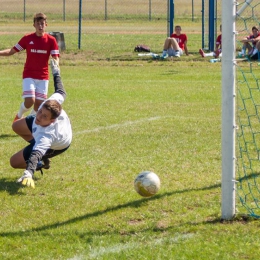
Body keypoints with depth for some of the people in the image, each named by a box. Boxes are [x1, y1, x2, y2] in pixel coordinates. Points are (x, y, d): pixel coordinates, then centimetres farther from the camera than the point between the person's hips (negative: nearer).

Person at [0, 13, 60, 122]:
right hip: (29, 75, -1)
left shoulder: (51, 40, -3)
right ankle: (19, 116, 15)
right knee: (29, 101, -15)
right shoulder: (27, 39, -3)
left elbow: (56, 58, -5)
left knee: (38, 103, 1)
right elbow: (12, 51, 3)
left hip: (43, 76, 1)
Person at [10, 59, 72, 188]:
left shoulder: (46, 136, -53)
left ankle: (42, 164, 18)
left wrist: (29, 173, -83)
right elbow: (60, 92, -18)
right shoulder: (51, 102, -40)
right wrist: (56, 73, -1)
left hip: (55, 146, -6)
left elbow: (37, 154, -65)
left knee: (14, 161, -5)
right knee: (17, 126, 25)